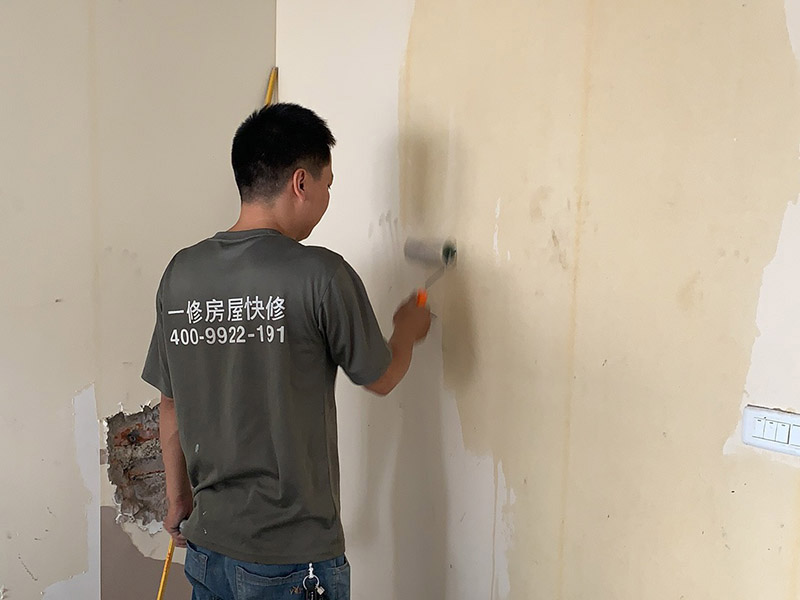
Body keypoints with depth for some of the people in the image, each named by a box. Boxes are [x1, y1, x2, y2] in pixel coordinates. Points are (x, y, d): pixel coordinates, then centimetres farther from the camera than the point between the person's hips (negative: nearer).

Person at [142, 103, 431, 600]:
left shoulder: (181, 273, -2)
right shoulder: (321, 274, -18)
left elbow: (171, 404, 7)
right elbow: (381, 378, -4)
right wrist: (408, 329, 17)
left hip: (208, 545, 5)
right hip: (294, 558, -5)